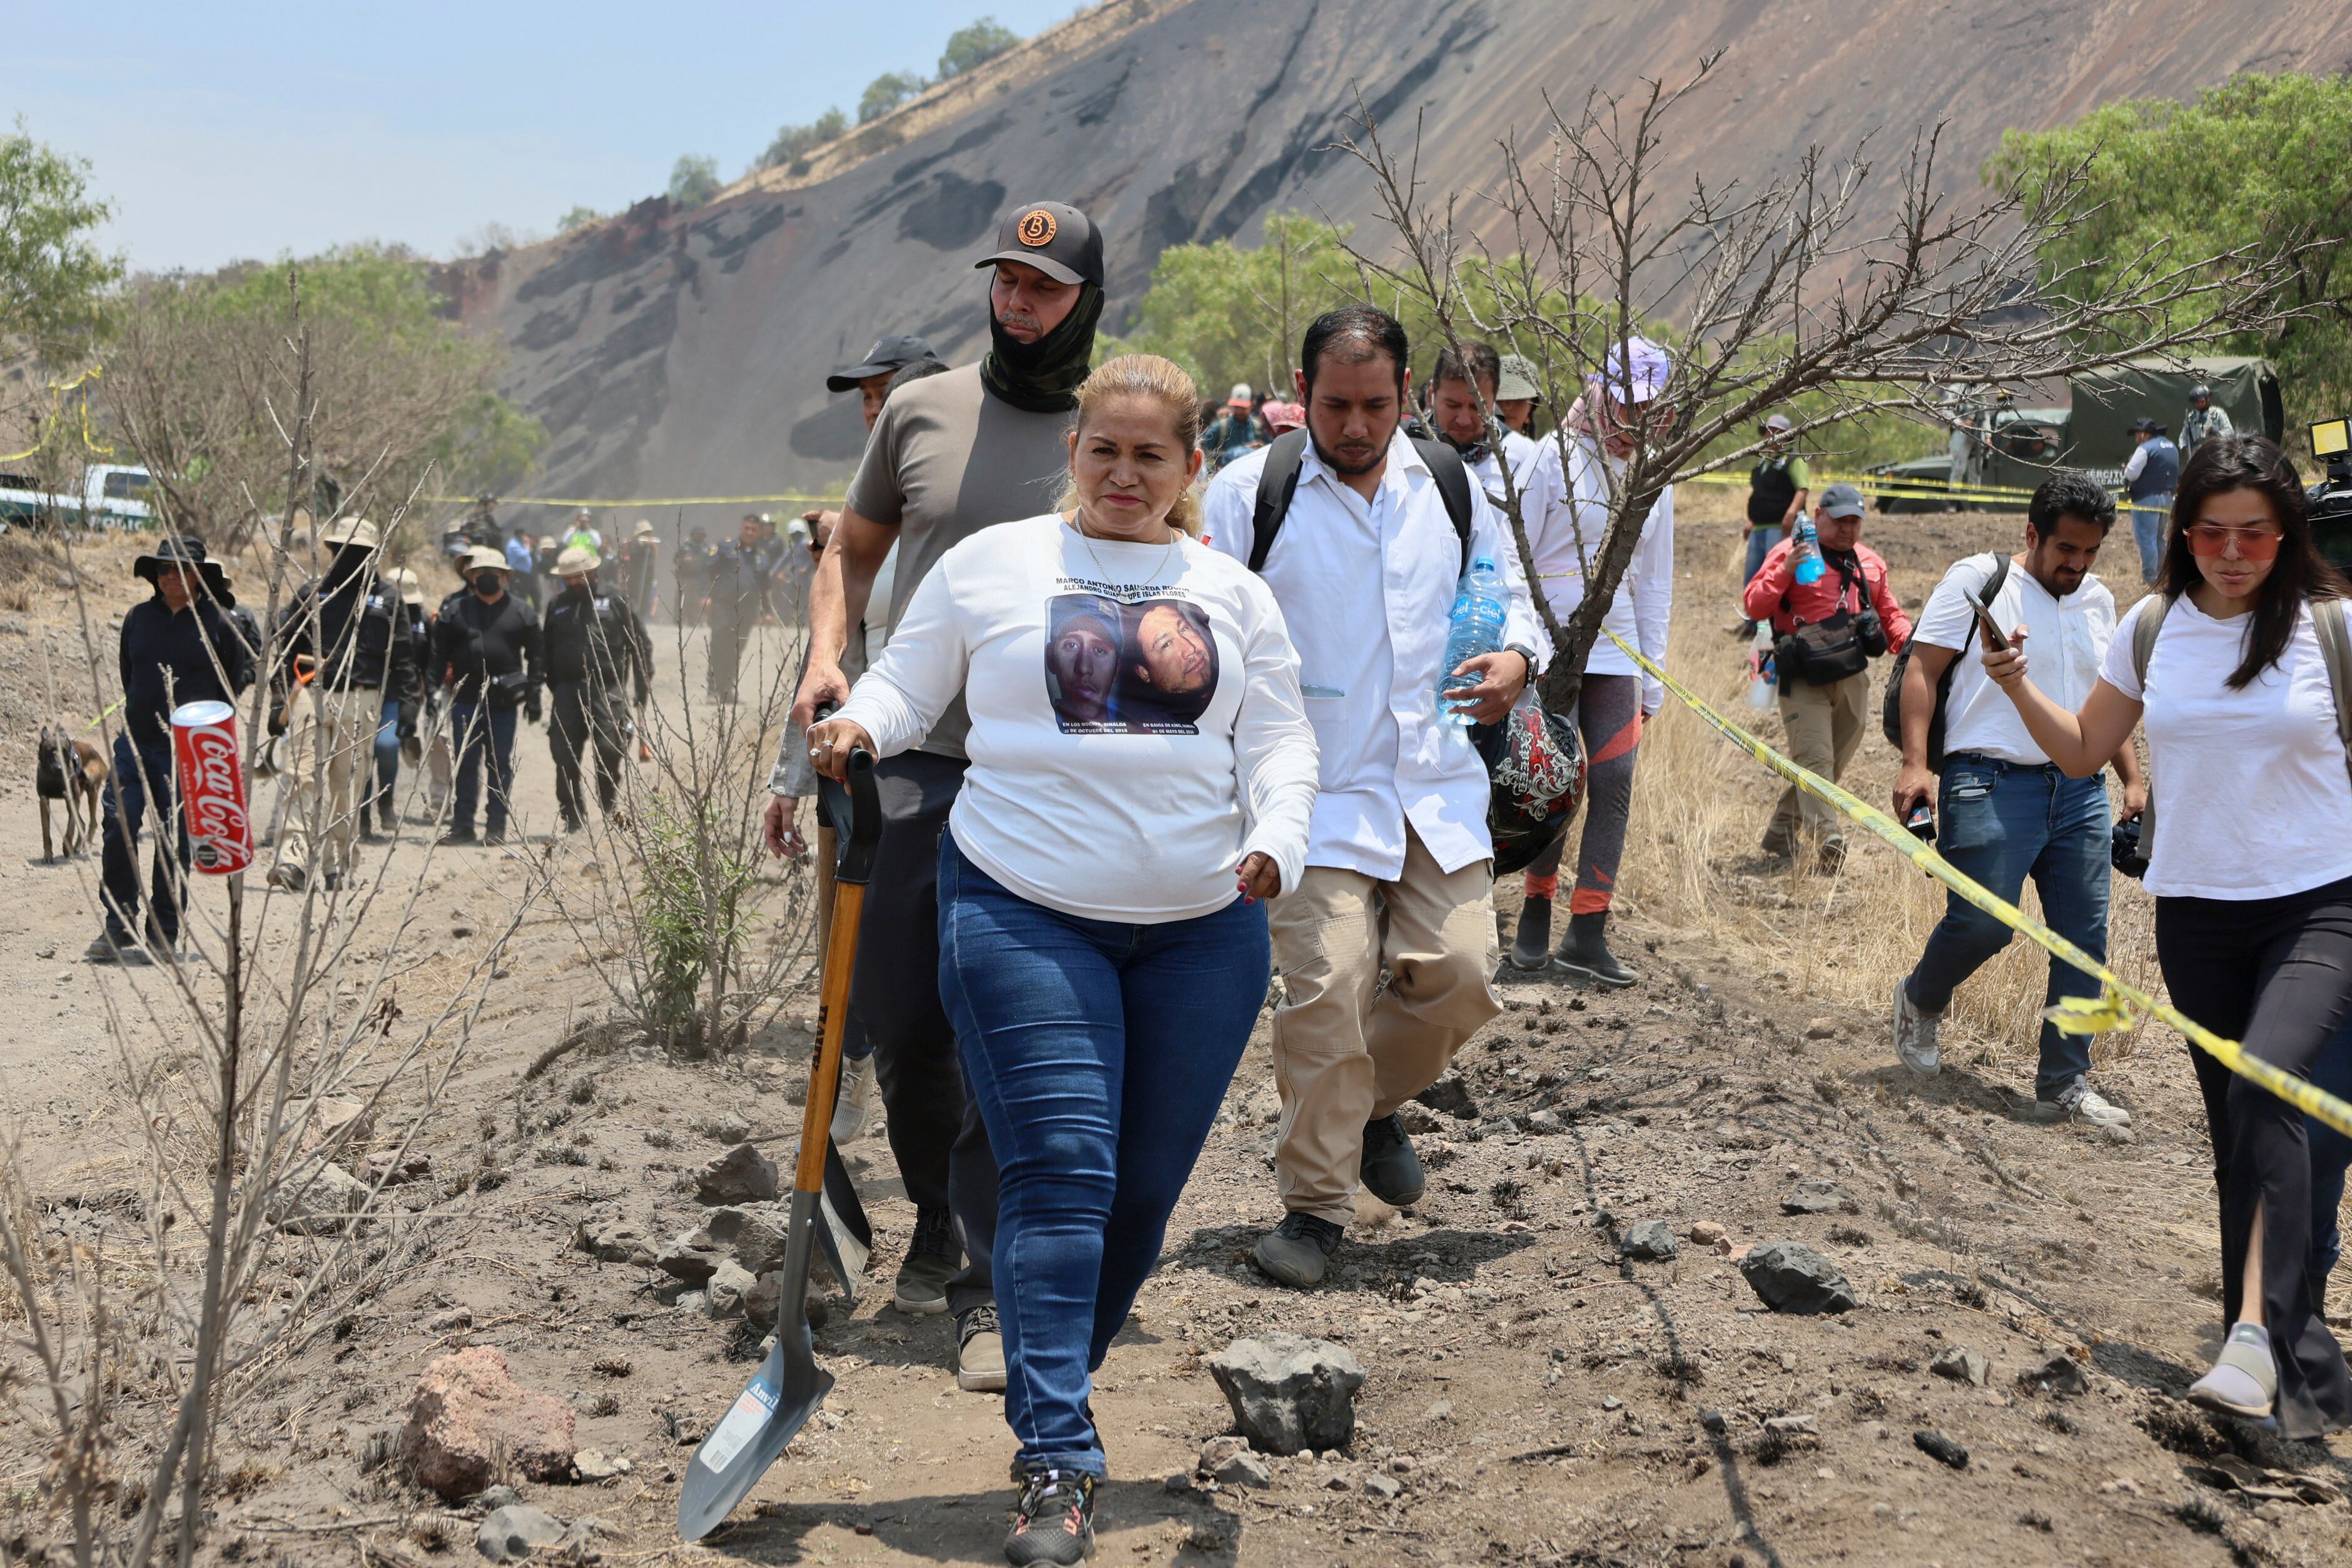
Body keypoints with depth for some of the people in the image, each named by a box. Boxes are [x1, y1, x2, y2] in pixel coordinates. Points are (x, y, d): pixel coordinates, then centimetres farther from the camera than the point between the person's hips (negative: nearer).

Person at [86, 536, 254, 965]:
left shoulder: (218, 621, -3)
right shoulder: (139, 617, 6)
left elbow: (241, 674, 6)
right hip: (134, 741, 3)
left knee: (175, 840, 2)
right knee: (117, 825, -7)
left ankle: (163, 934, 11)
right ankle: (119, 925, 3)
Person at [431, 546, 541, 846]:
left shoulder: (520, 614, 6)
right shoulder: (454, 610, 5)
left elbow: (534, 657, 8)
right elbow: (439, 655, 5)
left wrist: (533, 696, 2)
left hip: (504, 700, 0)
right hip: (466, 698, 0)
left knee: (501, 763, 3)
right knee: (465, 763, 3)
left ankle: (496, 825, 10)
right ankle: (462, 825, 8)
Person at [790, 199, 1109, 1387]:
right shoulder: (919, 411, 9)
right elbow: (851, 551, 19)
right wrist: (825, 656, 1)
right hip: (911, 762, 3)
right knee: (898, 1020, 8)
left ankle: (992, 1287, 0)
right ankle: (939, 1218, 32)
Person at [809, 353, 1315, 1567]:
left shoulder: (1233, 592, 13)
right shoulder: (991, 564, 6)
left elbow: (1278, 734, 9)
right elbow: (910, 682, 9)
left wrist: (1277, 837, -9)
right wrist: (857, 724, -13)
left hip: (1202, 924, 3)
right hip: (1024, 915, -3)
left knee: (1148, 1182, 8)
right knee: (1061, 1175, -13)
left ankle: (1054, 1400, 28)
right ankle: (1056, 1465, -13)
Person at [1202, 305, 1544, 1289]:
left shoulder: (1451, 489, 10)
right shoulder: (1248, 491, -2)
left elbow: (1508, 591, 23)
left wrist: (1515, 657, 3)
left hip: (1439, 790, 4)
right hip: (1314, 792, -4)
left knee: (1458, 974, -2)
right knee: (1326, 987, -13)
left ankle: (1374, 1106, 29)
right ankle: (1315, 1204, 2)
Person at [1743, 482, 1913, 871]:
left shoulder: (1870, 562, 15)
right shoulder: (1789, 552, -3)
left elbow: (1889, 613, 22)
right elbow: (1756, 606, -10)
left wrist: (1909, 640, 2)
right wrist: (1786, 570, -23)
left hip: (1853, 678, 6)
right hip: (1804, 678, -6)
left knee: (1834, 761, 11)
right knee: (1815, 759, -15)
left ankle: (1780, 837, 23)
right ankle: (1830, 844, -22)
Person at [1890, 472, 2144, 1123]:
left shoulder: (2099, 601, 17)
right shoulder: (1978, 580, -2)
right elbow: (1922, 669, -6)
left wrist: (2133, 779, 19)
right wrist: (1915, 765, -15)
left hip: (2079, 788, 6)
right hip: (1992, 782, -6)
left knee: (2085, 937, 1)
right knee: (1982, 923, -11)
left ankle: (2064, 1083, 9)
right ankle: (1920, 1001, 22)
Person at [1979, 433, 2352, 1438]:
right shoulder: (2153, 628, 4)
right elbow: (2084, 752, 15)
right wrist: (2018, 687, 0)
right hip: (2196, 911, 4)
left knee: (2266, 1085, -27)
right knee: (2238, 1133, 7)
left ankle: (2257, 1336, -33)